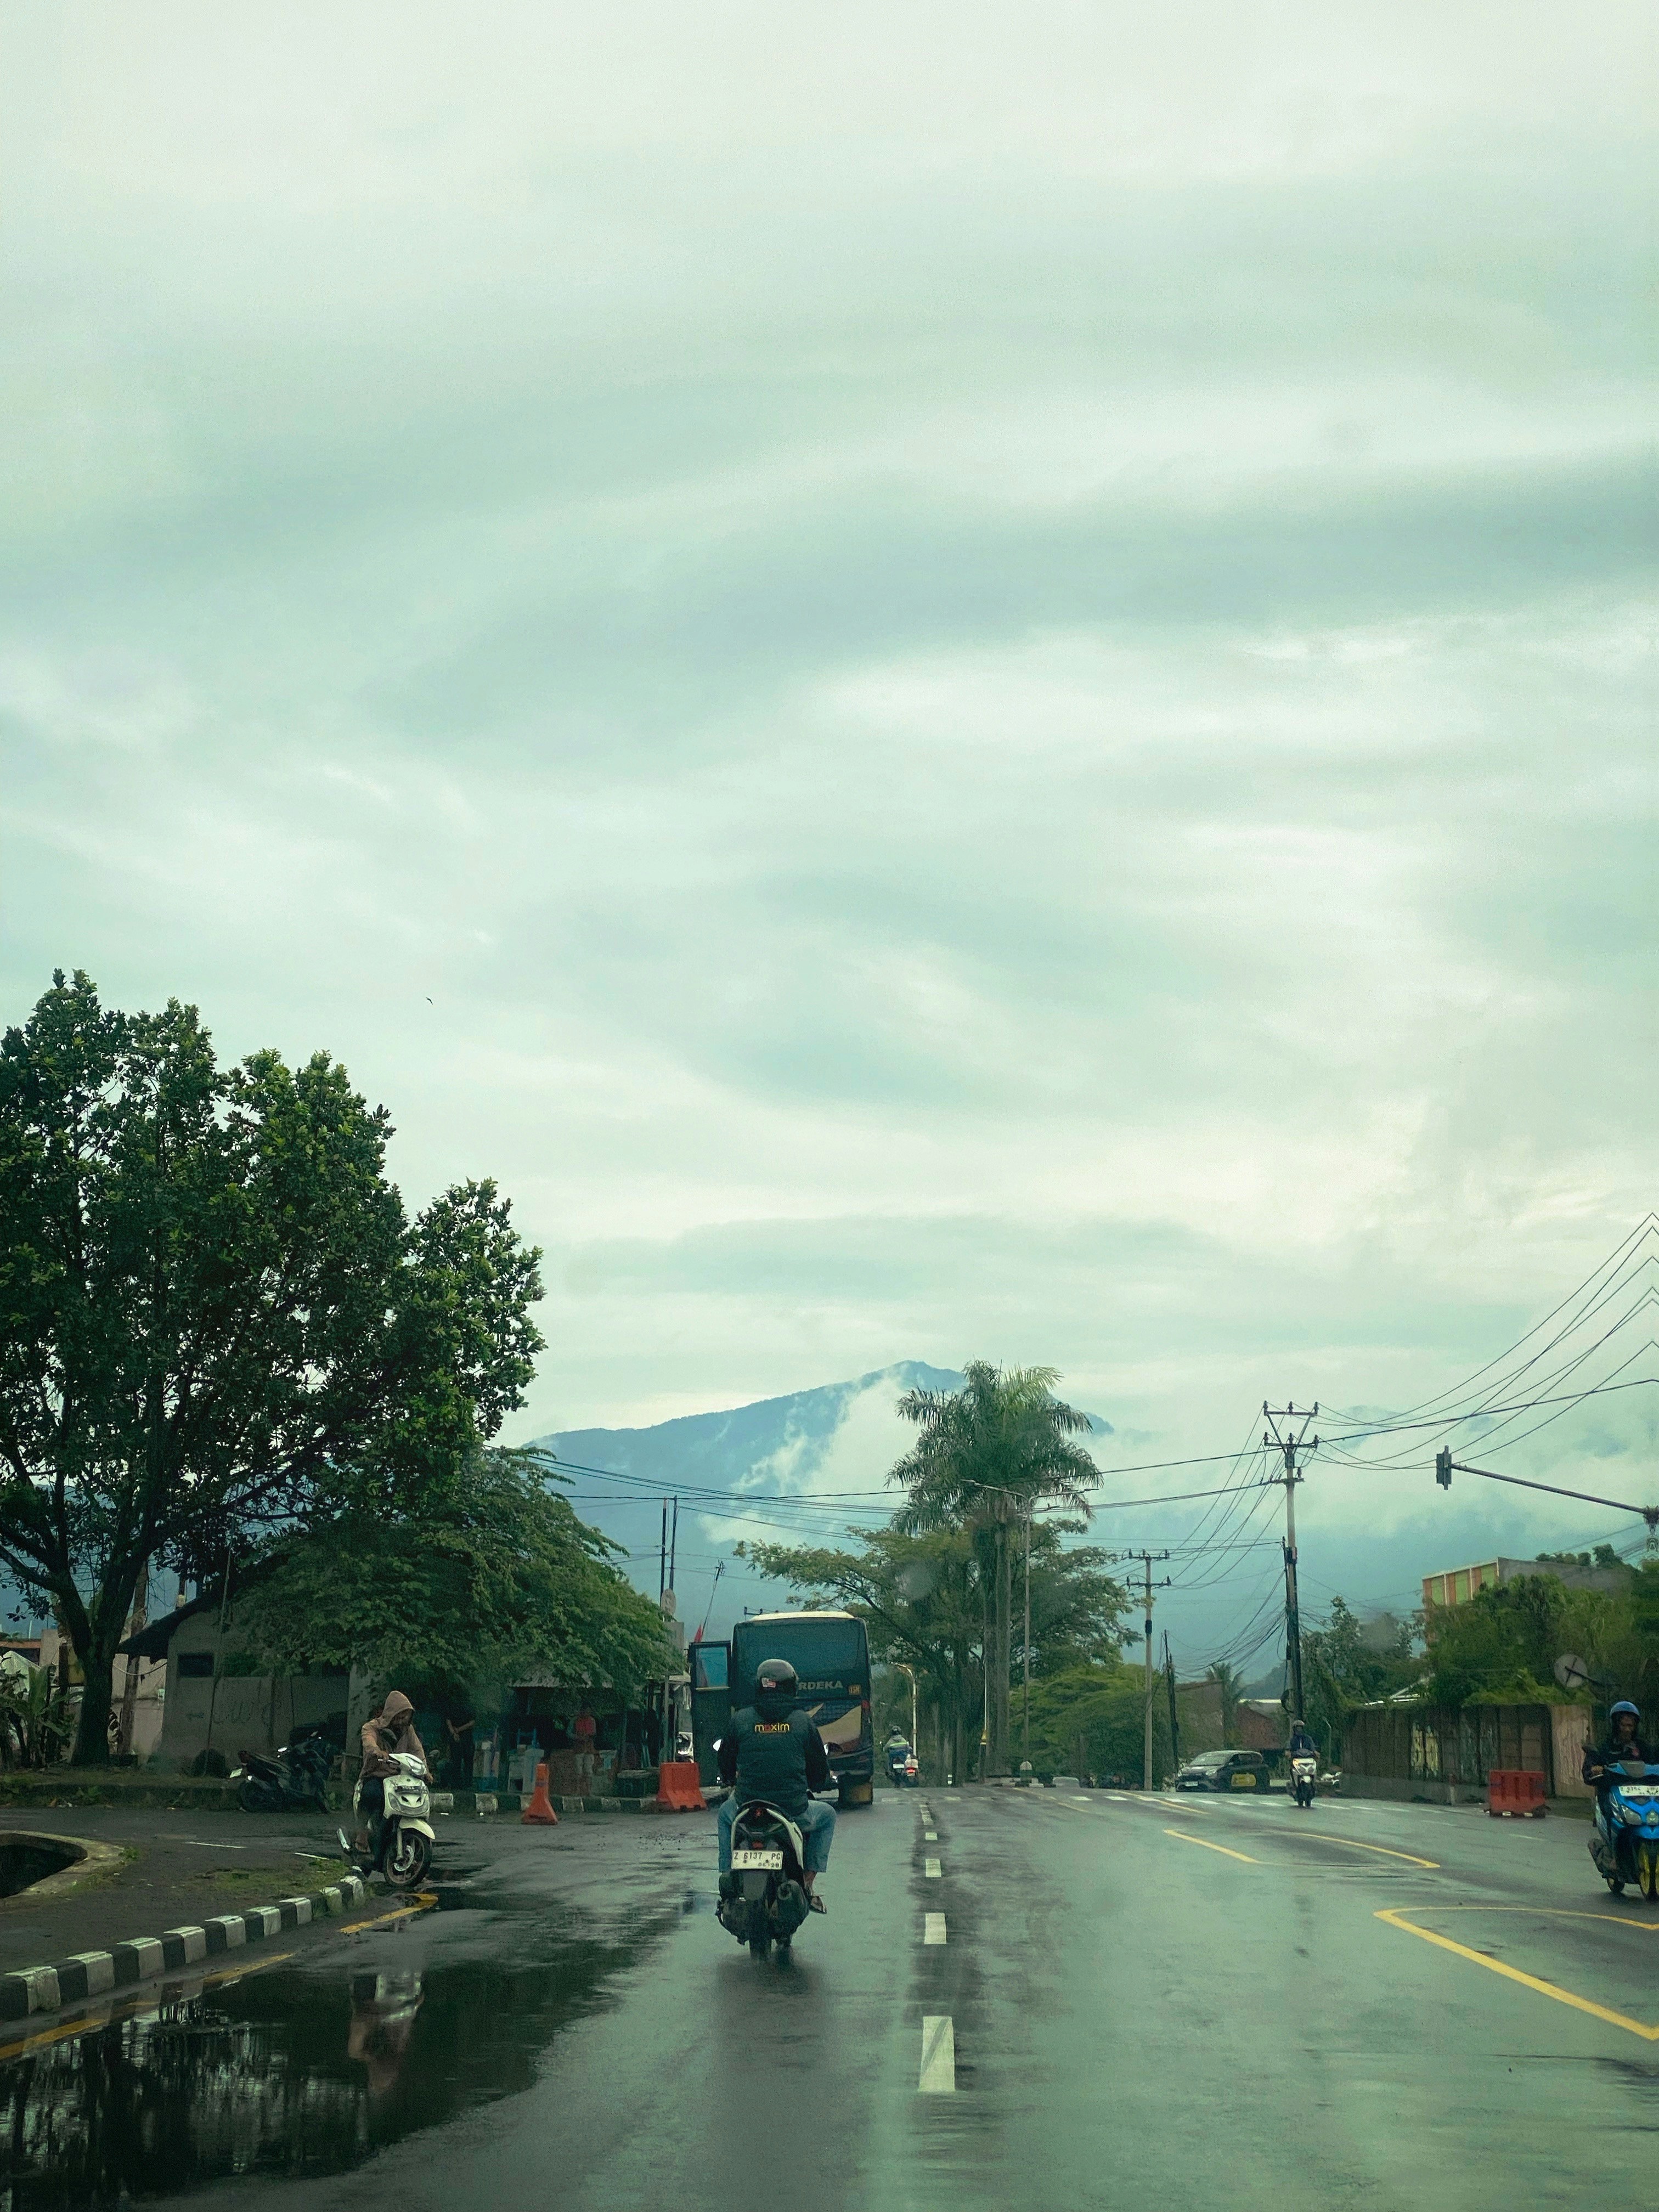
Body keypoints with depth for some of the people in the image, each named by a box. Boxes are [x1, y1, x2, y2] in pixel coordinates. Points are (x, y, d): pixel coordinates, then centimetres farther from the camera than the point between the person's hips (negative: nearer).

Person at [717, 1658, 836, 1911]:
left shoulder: (739, 1720, 0)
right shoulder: (803, 1721, -2)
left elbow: (725, 1765, 13)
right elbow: (820, 1772, 6)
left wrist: (731, 1782, 37)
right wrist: (816, 1783, 31)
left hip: (748, 1809, 1)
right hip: (794, 1812, -1)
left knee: (725, 1814, 36)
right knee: (827, 1816, 31)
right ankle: (809, 1883, 20)